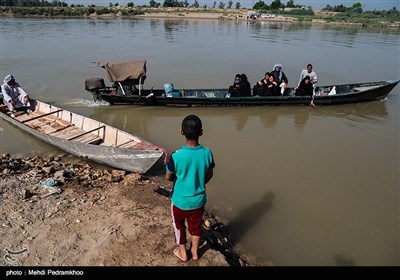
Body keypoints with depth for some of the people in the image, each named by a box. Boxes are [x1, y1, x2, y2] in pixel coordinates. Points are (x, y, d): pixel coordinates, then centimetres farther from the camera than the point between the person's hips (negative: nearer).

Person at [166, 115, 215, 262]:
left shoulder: (176, 155, -27)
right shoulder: (207, 153, -17)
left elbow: (168, 177, -10)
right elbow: (209, 175, -2)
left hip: (180, 200, -2)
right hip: (199, 199, 3)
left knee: (178, 225, 23)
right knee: (196, 225, 25)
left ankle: (182, 252, 42)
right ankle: (195, 252, 45)